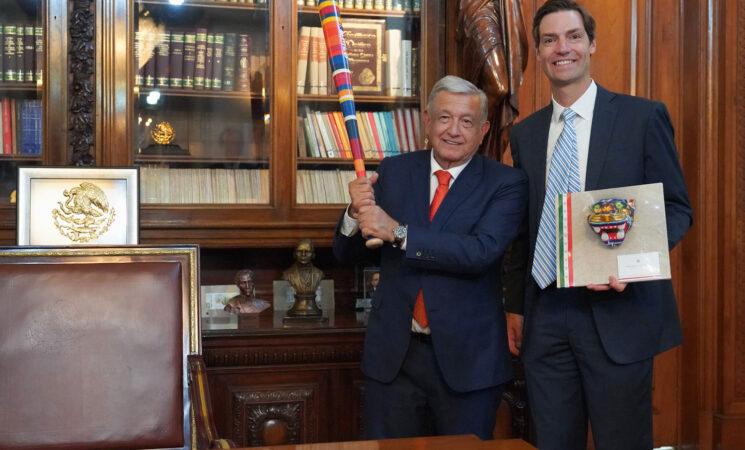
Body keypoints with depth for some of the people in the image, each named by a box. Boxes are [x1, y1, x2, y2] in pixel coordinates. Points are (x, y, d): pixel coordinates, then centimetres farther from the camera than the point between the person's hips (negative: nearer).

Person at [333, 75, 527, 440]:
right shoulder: (393, 172, 4)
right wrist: (356, 213, -15)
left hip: (467, 360, -2)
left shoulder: (506, 183, -5)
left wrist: (398, 232, -25)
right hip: (393, 354, 3)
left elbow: (482, 251, -22)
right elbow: (348, 255, 6)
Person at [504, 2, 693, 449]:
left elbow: (676, 208, 0)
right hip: (544, 317, 4)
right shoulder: (525, 133, 11)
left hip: (618, 314, -3)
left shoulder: (643, 116, 0)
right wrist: (515, 305, 13)